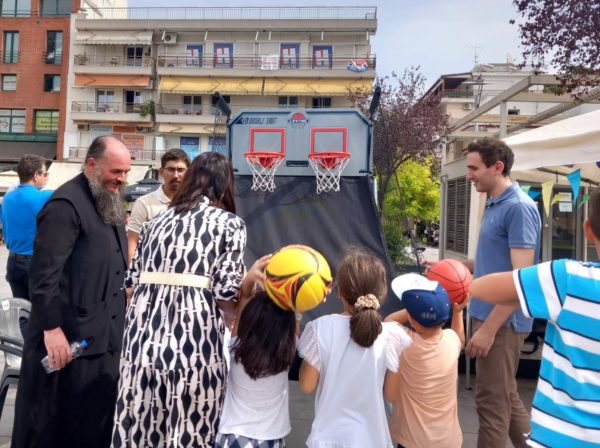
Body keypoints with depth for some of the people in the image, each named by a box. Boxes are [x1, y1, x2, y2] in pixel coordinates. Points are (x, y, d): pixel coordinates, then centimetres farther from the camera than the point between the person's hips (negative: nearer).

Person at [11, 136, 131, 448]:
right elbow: (45, 273, -19)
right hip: (69, 336, -8)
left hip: (104, 335, 8)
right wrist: (52, 328, -22)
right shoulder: (66, 204, -14)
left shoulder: (109, 202, 14)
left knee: (95, 422, 15)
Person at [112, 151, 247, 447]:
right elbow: (225, 292, -9)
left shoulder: (157, 220, 15)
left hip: (144, 330, 5)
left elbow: (131, 281, 12)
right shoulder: (229, 223, 1)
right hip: (195, 336, -4)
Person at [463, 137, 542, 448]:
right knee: (505, 395, 19)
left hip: (501, 321, -9)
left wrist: (488, 329, -22)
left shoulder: (519, 207, -17)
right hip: (489, 314, 9)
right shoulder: (494, 205, 11)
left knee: (492, 400, 3)